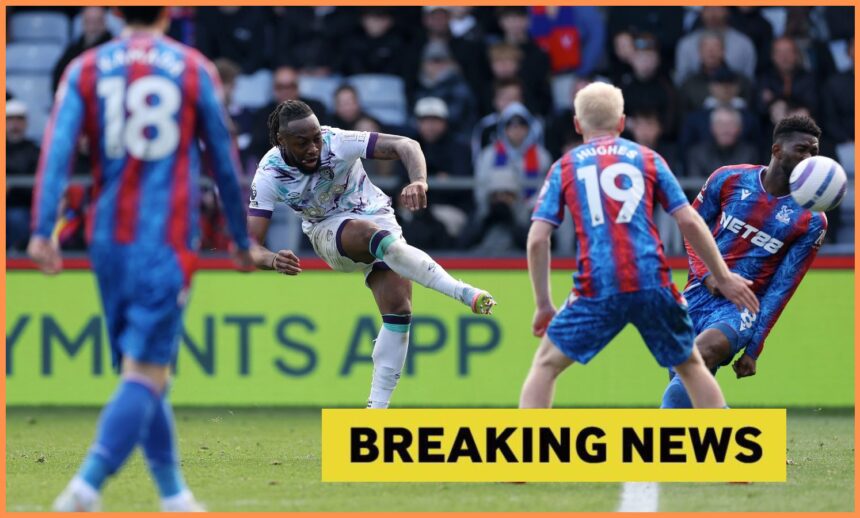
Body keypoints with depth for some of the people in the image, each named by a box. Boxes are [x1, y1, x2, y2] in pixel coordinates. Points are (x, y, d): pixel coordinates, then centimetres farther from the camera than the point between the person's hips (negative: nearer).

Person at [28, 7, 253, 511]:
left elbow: (58, 148, -5)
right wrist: (242, 239, 18)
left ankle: (174, 493, 20)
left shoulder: (86, 69, 7)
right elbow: (225, 162, 8)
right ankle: (87, 485, -28)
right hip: (167, 241, -4)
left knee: (144, 370, 16)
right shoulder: (195, 70, 3)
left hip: (109, 241, 4)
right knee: (146, 372, -10)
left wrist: (43, 230, -10)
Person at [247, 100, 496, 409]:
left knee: (399, 308, -19)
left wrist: (419, 181, -48)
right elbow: (251, 245, -24)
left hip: (376, 216, 1)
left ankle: (377, 408, -11)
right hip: (329, 231, -1)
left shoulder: (338, 142, -25)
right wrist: (273, 260, -47)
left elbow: (405, 146, -27)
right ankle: (464, 294, -42)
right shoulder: (269, 176, -21)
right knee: (371, 234, -37)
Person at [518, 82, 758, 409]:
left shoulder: (564, 168, 13)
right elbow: (690, 223, 9)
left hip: (597, 289, -1)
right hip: (652, 282, 1)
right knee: (691, 366, 19)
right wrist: (723, 278, 16)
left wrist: (543, 305, 12)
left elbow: (537, 240, 5)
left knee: (546, 365, 11)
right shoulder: (647, 159, 14)